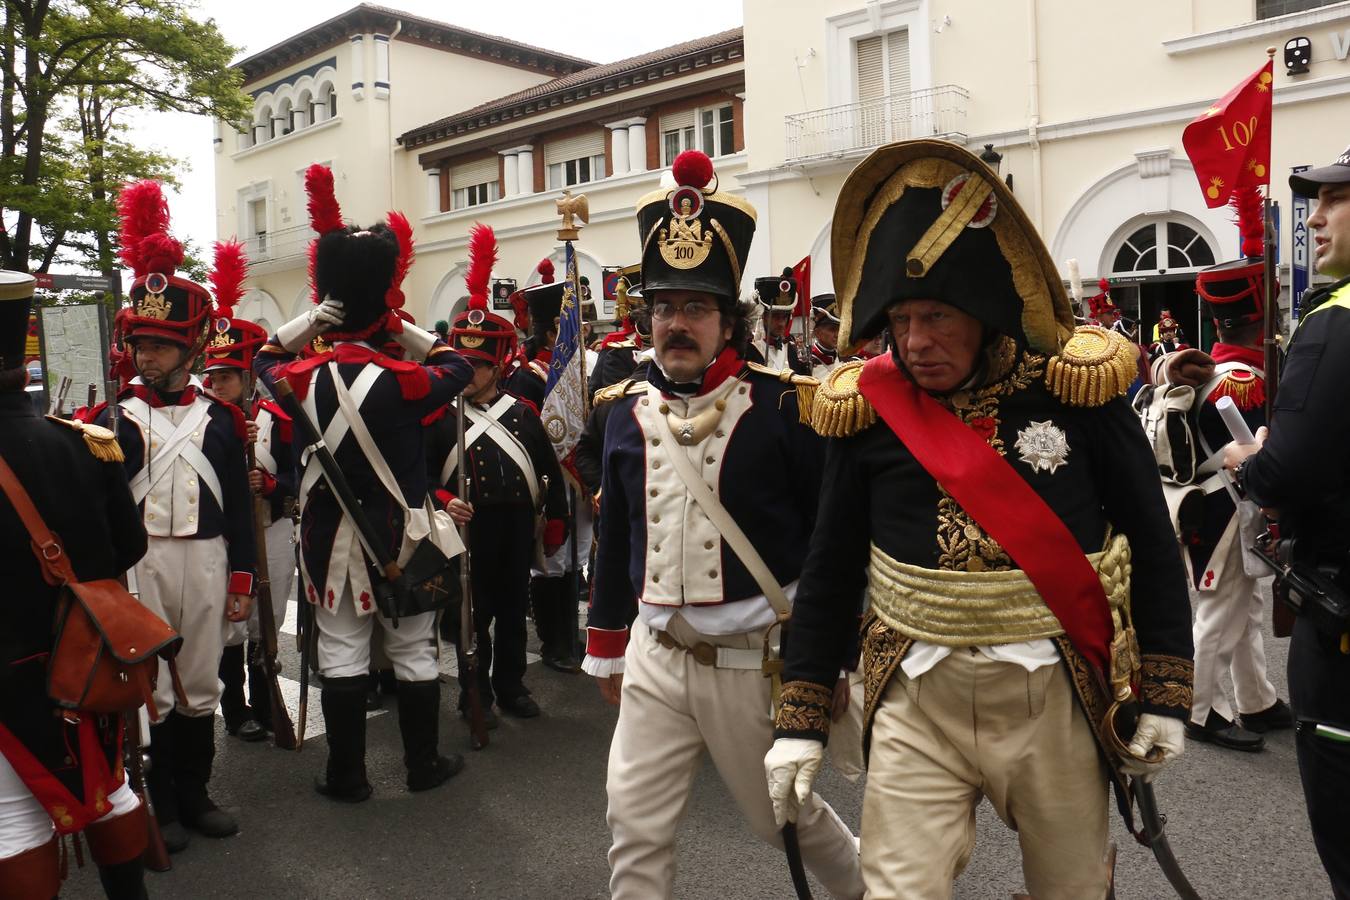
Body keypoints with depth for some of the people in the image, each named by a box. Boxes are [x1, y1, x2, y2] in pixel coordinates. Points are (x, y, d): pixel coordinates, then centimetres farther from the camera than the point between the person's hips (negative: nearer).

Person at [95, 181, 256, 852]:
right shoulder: (119, 416, 0)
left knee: (200, 687, 11)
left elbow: (238, 502, 5)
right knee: (150, 687, 6)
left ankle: (194, 793, 27)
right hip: (140, 562, -2)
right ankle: (162, 804, 21)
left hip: (205, 561, 2)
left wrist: (242, 578, 4)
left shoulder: (219, 417, 4)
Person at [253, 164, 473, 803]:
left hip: (330, 536, 2)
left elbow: (266, 359, 16)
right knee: (414, 651, 11)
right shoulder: (403, 382, -15)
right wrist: (404, 329, 3)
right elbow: (458, 368, 4)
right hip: (400, 534, -2)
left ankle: (346, 775, 19)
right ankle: (423, 763, 23)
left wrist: (311, 319, 5)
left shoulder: (302, 379, -7)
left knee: (341, 653, 11)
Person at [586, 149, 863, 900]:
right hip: (654, 656, 4)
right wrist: (607, 649, 17)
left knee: (786, 816, 17)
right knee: (637, 825, 7)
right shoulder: (629, 414, 3)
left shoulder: (785, 407, -11)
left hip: (754, 659, -4)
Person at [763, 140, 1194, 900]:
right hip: (916, 699, 0)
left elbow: (1153, 546, 0)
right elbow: (830, 573, 1)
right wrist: (801, 721, 0)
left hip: (1056, 695, 0)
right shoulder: (868, 409, -5)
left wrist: (1165, 694, -2)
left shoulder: (1078, 390, -8)